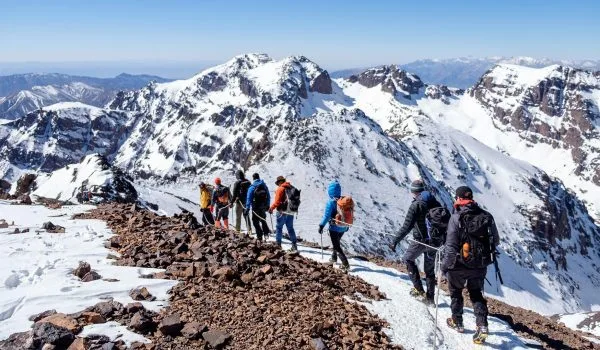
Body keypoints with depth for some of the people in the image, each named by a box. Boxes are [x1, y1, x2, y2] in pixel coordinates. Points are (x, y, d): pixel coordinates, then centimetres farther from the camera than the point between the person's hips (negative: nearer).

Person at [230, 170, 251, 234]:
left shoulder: (237, 182, -12)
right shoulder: (248, 182, 5)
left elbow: (234, 194, -13)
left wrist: (232, 202, -7)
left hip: (240, 201, -5)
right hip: (247, 201, 5)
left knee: (238, 216, 5)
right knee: (246, 215, 12)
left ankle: (238, 229, 8)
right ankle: (249, 229, 7)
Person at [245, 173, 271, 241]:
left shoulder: (252, 187, -12)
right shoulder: (264, 186, 2)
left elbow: (249, 198, -14)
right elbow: (268, 196, 8)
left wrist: (247, 208, -13)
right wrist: (267, 205, 18)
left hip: (256, 207, -5)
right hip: (263, 207, 5)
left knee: (256, 222, 4)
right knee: (263, 219, 26)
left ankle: (259, 237, 2)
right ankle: (266, 232, 19)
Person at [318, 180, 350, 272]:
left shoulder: (331, 202, -19)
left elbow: (326, 215, -19)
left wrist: (321, 226, -10)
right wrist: (347, 225, 20)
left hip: (334, 227, -7)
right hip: (343, 227, 7)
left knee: (337, 246, 2)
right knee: (336, 242, 29)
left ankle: (345, 264, -9)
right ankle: (334, 258, 47)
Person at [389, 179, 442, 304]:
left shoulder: (416, 205, -15)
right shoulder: (435, 202, 5)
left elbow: (407, 226, -20)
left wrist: (395, 241, -16)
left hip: (421, 240, -6)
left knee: (408, 259, 15)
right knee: (430, 268, 15)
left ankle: (419, 290, 8)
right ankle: (430, 297, 19)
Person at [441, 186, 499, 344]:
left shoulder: (456, 217, -17)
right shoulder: (487, 216, -3)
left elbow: (451, 245, -18)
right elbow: (495, 241, 5)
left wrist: (445, 265, -8)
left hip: (460, 265, -4)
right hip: (480, 265, 4)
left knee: (455, 291, 20)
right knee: (476, 294, 20)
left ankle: (457, 322, 33)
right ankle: (482, 325, 6)